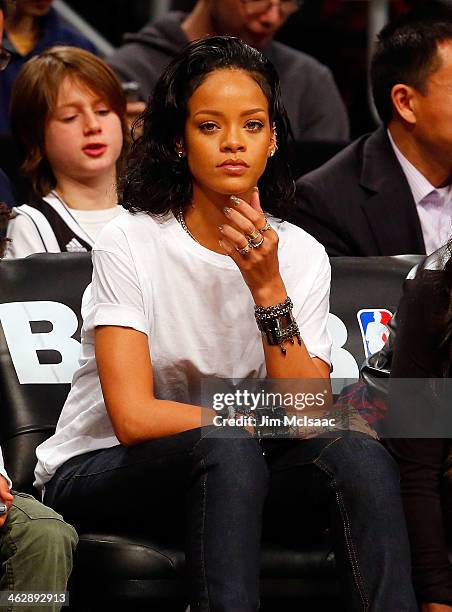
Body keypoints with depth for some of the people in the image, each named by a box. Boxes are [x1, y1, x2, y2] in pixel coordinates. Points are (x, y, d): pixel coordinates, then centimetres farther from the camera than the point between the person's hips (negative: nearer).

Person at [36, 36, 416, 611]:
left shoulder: (301, 255, 0)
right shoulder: (131, 243, -12)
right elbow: (134, 417, -22)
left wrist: (268, 289, -21)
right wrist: (249, 422, -14)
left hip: (228, 476, 4)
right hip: (97, 472, -4)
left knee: (359, 454, -24)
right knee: (226, 451, -35)